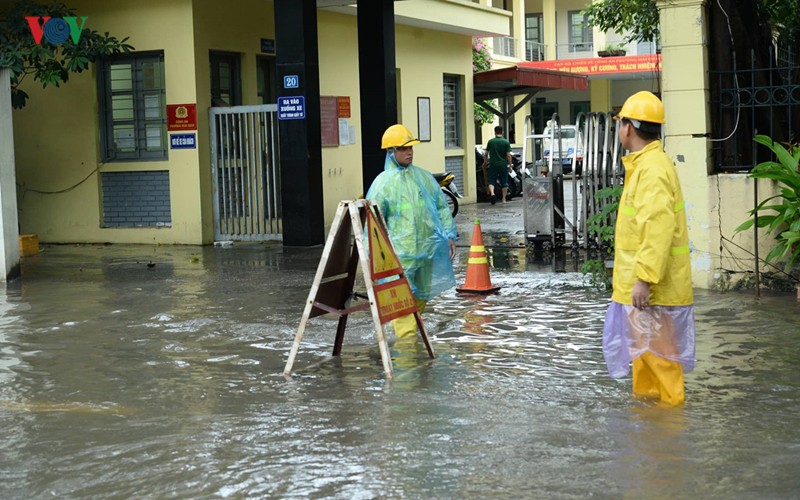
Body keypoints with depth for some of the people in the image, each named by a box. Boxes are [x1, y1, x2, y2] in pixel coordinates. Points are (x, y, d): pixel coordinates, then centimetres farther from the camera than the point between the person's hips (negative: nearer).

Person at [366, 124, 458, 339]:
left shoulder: (424, 177, 11)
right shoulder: (383, 182, -2)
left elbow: (441, 207, 16)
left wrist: (449, 235, 7)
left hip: (428, 250, 5)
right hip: (400, 253, -5)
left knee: (421, 297, 15)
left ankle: (414, 335, 29)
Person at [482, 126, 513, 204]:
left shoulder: (490, 141, 0)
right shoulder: (506, 142, -4)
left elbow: (486, 154, 6)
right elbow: (508, 155, -7)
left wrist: (485, 162, 22)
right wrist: (510, 165, 1)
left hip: (493, 164, 0)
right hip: (503, 165, 0)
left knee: (492, 181, 5)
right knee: (504, 182, 10)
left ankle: (492, 193, -21)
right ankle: (504, 199, 12)